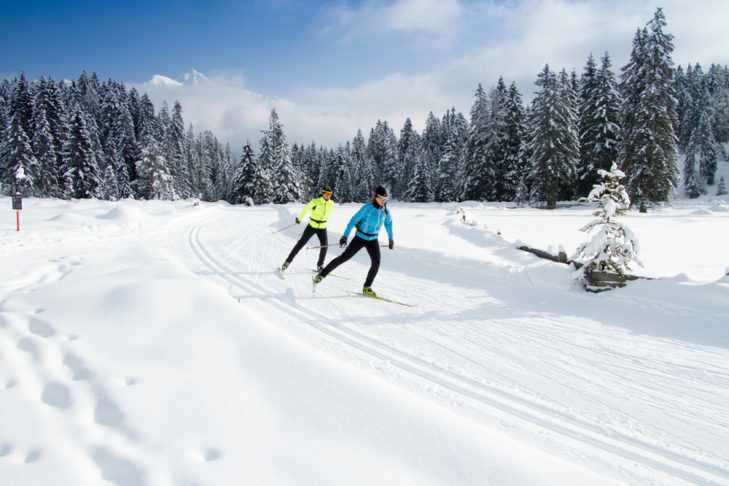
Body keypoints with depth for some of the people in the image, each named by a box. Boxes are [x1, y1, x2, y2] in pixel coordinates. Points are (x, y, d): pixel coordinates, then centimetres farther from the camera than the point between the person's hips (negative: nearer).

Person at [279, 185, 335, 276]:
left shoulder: (331, 204, -5)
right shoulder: (315, 202, -18)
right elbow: (306, 209, -4)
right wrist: (299, 218, 8)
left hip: (322, 228, 3)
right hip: (312, 226, -3)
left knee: (324, 245, -11)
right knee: (301, 243, -3)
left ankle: (320, 266, 8)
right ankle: (287, 262, 6)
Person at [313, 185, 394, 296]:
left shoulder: (385, 210, -3)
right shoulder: (367, 208, -19)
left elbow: (388, 223, 14)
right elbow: (353, 220, -16)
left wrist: (391, 238, 17)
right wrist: (345, 236, -18)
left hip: (373, 240, 4)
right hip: (360, 237, -4)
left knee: (376, 262, -14)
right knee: (344, 257, -3)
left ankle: (367, 287, 2)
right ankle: (321, 274, 11)